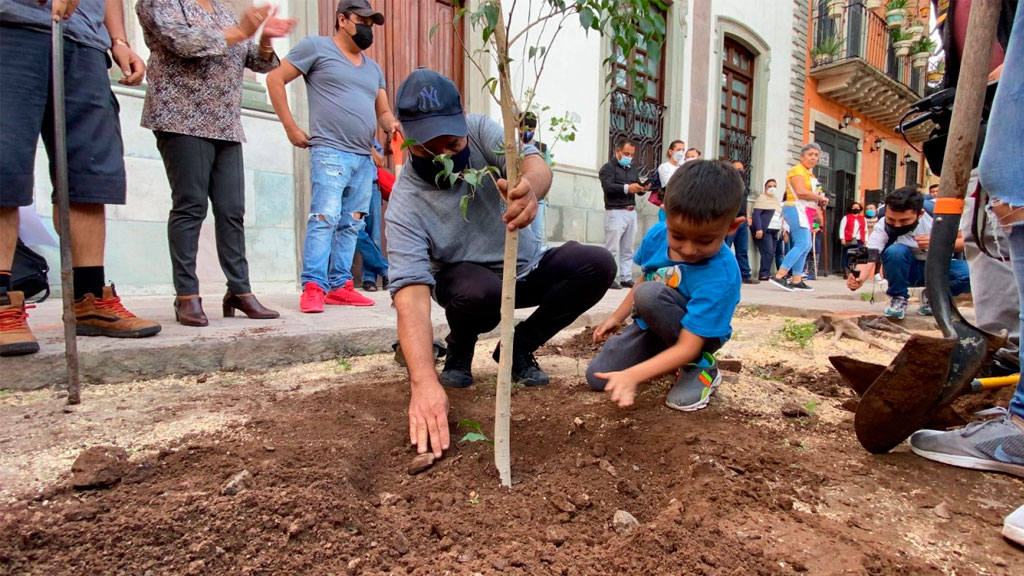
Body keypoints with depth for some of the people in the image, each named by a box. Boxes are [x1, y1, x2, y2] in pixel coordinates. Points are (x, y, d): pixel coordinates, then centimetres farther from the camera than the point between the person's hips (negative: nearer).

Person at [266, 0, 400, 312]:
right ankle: (313, 287, -13)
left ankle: (339, 285, 10)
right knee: (325, 217, -16)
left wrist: (392, 126, 1)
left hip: (365, 158, 7)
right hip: (330, 152, -6)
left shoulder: (373, 68, 25)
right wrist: (291, 127, -4)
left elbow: (383, 111, 26)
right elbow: (275, 78, 3)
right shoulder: (316, 47, 5)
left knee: (351, 225, 5)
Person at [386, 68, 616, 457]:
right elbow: (412, 294, -37)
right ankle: (459, 351, 0)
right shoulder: (404, 204, -25)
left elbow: (536, 164, -34)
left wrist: (530, 187, -61)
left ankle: (519, 348, -1)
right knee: (478, 291, -38)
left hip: (527, 268, 4)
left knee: (598, 264, -20)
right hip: (472, 279, -3)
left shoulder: (480, 131, -16)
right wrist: (424, 383, -52)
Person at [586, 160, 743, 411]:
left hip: (696, 336, -5)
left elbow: (687, 347, -36)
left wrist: (632, 375, -45)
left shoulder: (720, 276, -35)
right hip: (652, 325, 5)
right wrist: (617, 317, 11)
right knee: (597, 377, -7)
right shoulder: (657, 235, -17)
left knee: (649, 295, -35)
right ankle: (662, 357, 17)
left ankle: (701, 366, -13)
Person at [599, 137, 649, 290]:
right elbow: (607, 186, -17)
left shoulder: (633, 169, 21)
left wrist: (643, 188, -6)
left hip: (631, 212, 7)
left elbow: (638, 188, 18)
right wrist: (627, 188, -26)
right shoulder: (608, 167, -1)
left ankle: (626, 278, 12)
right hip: (615, 212, -7)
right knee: (611, 248, -6)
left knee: (628, 249, 7)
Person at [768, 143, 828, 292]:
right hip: (796, 209, -10)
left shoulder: (810, 174, 22)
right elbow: (801, 192, -21)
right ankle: (779, 276, -22)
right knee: (802, 244, -17)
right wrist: (821, 198, -10)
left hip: (803, 211, 10)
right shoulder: (798, 170, -8)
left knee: (805, 246, 8)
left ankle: (796, 281, 9)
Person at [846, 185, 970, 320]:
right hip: (905, 271, -2)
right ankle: (898, 298, -9)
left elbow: (965, 241, -11)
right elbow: (868, 257, -39)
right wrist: (859, 277, -60)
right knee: (895, 251, -34)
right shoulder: (882, 228, -25)